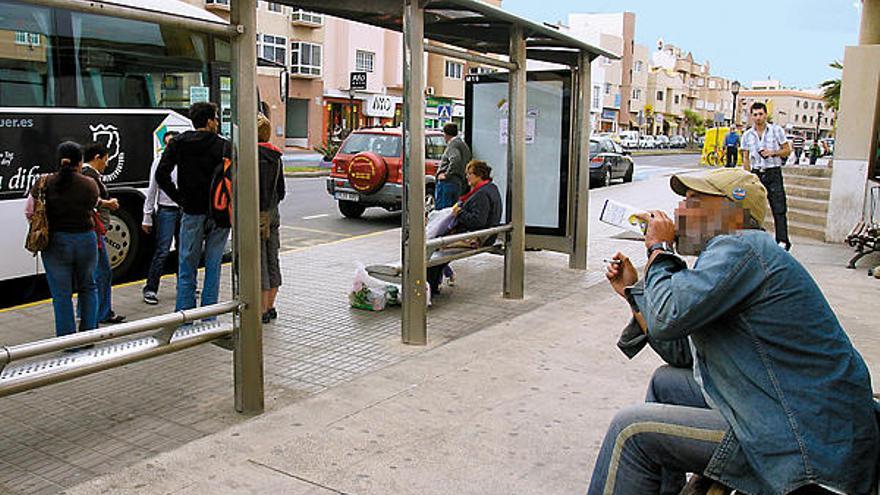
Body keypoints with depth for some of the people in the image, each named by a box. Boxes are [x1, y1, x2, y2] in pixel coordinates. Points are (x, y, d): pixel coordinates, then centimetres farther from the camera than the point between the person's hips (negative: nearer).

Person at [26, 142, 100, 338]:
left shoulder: (45, 183, -7)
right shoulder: (90, 185, -7)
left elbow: (30, 212, -2)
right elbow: (91, 209, 3)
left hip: (55, 243, 0)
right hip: (85, 241, 1)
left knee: (61, 294, 8)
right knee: (88, 288, 19)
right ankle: (89, 333, 20)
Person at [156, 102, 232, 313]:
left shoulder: (178, 143, 3)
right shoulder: (224, 146, -2)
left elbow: (161, 174, -6)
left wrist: (180, 199, 1)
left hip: (192, 214, 1)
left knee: (187, 268, 8)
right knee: (213, 267, 8)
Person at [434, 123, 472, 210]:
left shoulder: (453, 144, -8)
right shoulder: (464, 145, 21)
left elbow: (455, 159, -27)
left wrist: (447, 174, -20)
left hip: (447, 183, -9)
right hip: (459, 184, 9)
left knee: (440, 210, -10)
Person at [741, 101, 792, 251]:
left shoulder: (776, 130, 4)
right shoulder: (747, 135, 10)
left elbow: (787, 150, 6)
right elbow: (746, 158, 11)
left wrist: (773, 153, -13)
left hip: (773, 173, -3)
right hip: (756, 174, 3)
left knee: (779, 209, -8)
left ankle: (782, 240, -10)